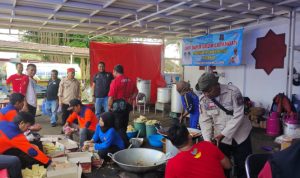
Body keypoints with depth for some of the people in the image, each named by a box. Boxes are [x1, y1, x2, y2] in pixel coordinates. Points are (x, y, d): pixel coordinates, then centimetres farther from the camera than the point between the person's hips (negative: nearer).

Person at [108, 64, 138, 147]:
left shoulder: (115, 81, -16)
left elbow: (111, 96, -18)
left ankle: (126, 144, -1)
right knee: (124, 125, 18)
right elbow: (135, 92, 15)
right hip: (127, 106, 7)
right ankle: (124, 141, 29)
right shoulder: (130, 81, 5)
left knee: (118, 127, 3)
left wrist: (109, 106, -5)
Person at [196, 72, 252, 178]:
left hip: (240, 135, -2)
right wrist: (207, 139, -20)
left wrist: (223, 134, -25)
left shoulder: (233, 91, -20)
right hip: (220, 138, 2)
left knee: (243, 167, 11)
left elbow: (238, 116, -21)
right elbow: (205, 121, -6)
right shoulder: (203, 99, -9)